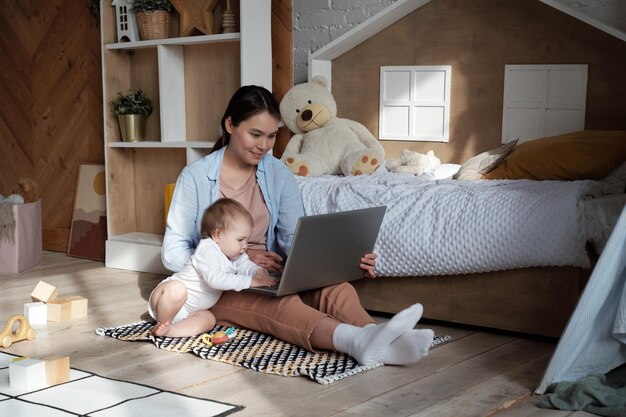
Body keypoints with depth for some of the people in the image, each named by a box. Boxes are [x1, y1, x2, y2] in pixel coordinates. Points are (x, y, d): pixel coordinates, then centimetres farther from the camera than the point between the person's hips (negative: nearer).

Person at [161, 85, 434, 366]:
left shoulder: (279, 175, 5)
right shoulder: (195, 176, -5)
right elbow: (173, 253, -7)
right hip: (218, 287, -4)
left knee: (335, 287, -28)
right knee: (282, 304, -37)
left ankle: (375, 337, -60)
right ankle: (358, 340, -65)